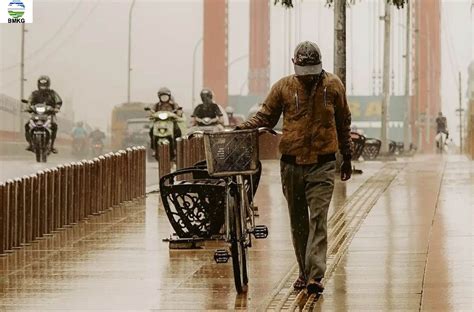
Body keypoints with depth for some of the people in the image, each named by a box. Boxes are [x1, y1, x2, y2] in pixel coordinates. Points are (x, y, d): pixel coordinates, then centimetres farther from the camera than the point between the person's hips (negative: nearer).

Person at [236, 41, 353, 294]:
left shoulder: (333, 86, 3)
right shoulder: (284, 87, 2)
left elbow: (343, 123, 13)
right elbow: (266, 116, 10)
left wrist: (347, 157, 16)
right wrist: (245, 127, -10)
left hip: (322, 164, -2)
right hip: (292, 163, 2)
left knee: (318, 219, -11)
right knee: (298, 221, 9)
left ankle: (315, 276, -17)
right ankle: (305, 272, 22)